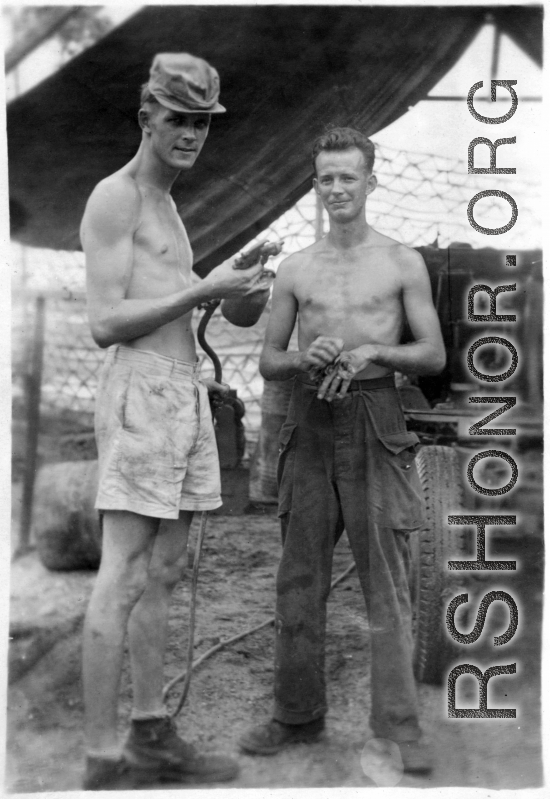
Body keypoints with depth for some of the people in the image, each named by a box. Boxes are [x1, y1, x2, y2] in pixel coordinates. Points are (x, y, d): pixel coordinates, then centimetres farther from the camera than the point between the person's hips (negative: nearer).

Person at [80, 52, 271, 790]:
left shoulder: (163, 206, 22)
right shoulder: (114, 198, -6)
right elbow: (105, 324, -14)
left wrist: (193, 377, 12)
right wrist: (205, 290, -16)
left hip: (181, 398, 9)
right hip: (140, 397, -9)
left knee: (162, 576, 10)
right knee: (122, 581, -8)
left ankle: (153, 737, 19)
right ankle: (104, 764, -2)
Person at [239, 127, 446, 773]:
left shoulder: (403, 264, 5)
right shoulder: (295, 270, 11)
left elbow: (434, 356, 3)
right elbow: (268, 361, 12)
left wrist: (371, 351, -14)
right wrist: (308, 358, -10)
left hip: (375, 420, -3)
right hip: (310, 421, 3)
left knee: (386, 580, -1)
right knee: (299, 577, 7)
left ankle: (399, 723, 8)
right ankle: (297, 715, 19)